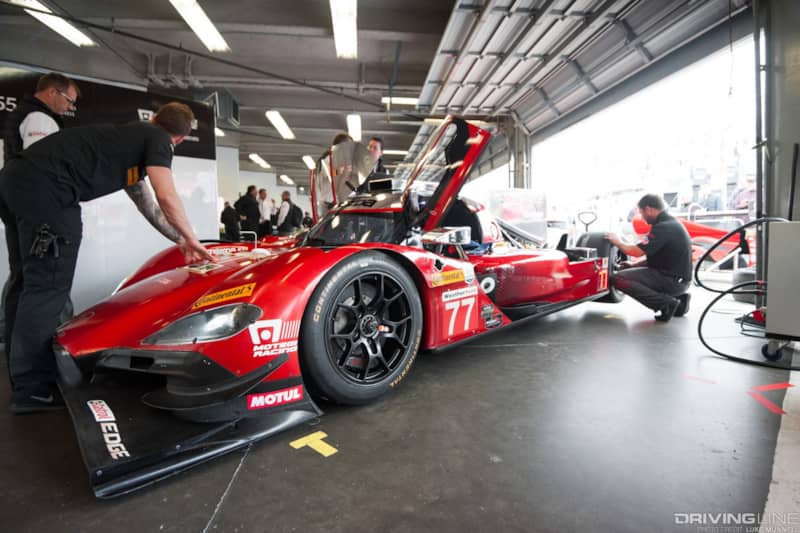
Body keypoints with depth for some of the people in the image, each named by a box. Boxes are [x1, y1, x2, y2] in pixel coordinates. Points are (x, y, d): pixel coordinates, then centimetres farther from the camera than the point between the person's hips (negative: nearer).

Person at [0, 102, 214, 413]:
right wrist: (190, 239, 4)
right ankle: (33, 388, 1)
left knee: (27, 282, 16)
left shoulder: (129, 137, 29)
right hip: (45, 187, -10)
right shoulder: (157, 139, 4)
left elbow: (149, 206, 32)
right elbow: (166, 197, -9)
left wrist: (181, 241, 33)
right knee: (48, 286, -6)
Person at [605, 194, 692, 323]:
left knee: (619, 279, -16)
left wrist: (617, 242, -3)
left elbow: (636, 251, -20)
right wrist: (634, 264, 14)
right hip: (678, 278, 10)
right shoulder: (671, 222, 12)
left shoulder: (662, 227, -19)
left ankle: (665, 303, -13)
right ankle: (677, 297, 15)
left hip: (673, 280, -10)